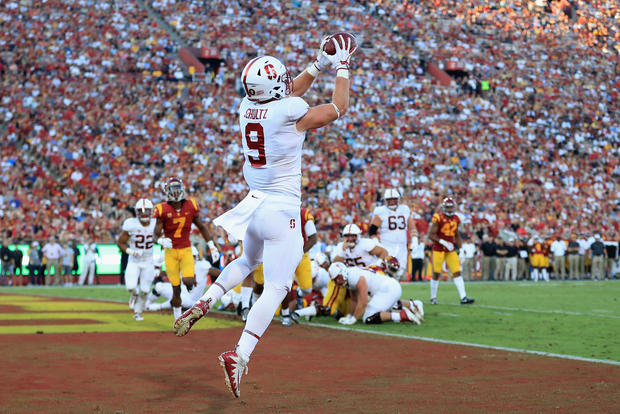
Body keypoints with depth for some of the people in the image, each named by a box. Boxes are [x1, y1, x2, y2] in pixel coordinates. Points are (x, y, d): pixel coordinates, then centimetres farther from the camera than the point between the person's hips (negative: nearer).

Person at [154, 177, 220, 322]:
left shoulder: (190, 206, -3)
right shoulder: (163, 210, -9)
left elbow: (201, 227, 7)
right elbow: (157, 233, -8)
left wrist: (212, 246, 5)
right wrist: (162, 240, -32)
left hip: (186, 250, 1)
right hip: (171, 252, -1)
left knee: (188, 281, -21)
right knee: (176, 289, 1)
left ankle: (191, 284, 17)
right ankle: (178, 320, 17)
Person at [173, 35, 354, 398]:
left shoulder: (248, 107, 3)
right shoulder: (291, 114, -16)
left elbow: (284, 97, 25)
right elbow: (338, 109, 0)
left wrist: (318, 66, 25)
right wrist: (342, 69, 12)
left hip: (254, 204, 7)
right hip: (282, 210, -7)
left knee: (248, 262, 32)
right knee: (276, 287, -3)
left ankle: (204, 303, 12)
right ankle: (240, 355, -13)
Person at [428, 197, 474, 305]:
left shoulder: (456, 219, 8)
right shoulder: (438, 218, -11)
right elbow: (431, 235, -13)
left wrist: (459, 247, 15)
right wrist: (443, 242, -23)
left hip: (451, 250, 5)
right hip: (438, 249, -5)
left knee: (457, 272, -4)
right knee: (436, 273, 3)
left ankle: (463, 297, -9)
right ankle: (433, 298, 17)